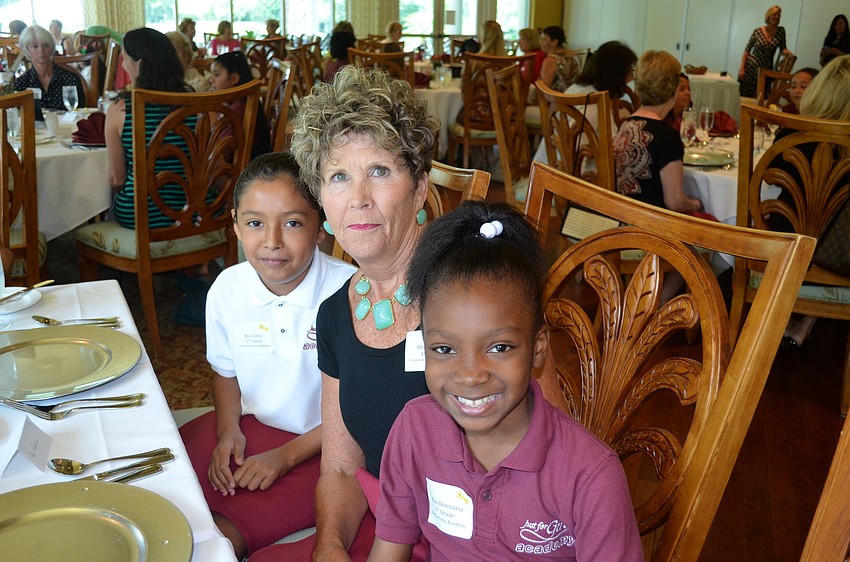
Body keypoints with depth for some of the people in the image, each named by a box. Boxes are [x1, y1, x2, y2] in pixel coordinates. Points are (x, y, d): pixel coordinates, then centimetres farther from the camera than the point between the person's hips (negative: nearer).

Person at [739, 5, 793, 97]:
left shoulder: (781, 30, 2)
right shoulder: (758, 31, -5)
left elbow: (782, 49, 9)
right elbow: (747, 50, -1)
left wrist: (788, 52, -15)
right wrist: (742, 68, -8)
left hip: (766, 69, 2)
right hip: (751, 67, -2)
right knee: (743, 96, -6)